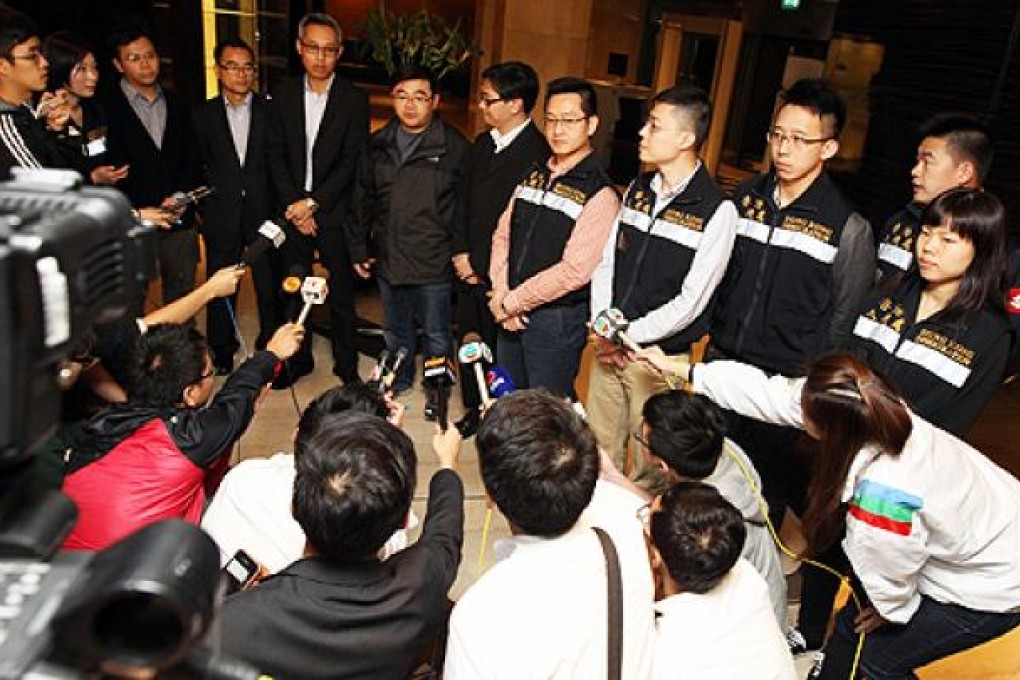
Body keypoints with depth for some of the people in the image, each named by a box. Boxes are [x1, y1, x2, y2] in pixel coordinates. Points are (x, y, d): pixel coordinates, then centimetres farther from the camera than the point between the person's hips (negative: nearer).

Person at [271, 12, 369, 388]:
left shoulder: (354, 100, -2)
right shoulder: (283, 94, 6)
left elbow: (352, 161, -8)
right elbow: (276, 156, 3)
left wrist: (313, 202, -13)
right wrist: (294, 206, -7)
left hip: (335, 213, -2)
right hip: (293, 211, 3)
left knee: (341, 293, 5)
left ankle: (346, 364, 19)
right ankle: (298, 359, 27)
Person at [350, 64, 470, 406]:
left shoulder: (454, 146, -8)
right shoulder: (378, 145, 5)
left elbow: (466, 206, -6)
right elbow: (363, 201, 12)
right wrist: (359, 249, 12)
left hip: (434, 262, -4)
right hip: (388, 258, 5)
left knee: (436, 333, 10)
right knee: (396, 330, 21)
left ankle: (438, 387, 32)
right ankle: (399, 380, 42)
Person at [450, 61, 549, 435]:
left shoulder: (538, 153, -16)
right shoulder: (482, 143, 10)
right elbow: (465, 201, 13)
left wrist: (480, 265, -12)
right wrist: (460, 252, 1)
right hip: (470, 269, 7)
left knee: (501, 348, 5)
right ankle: (476, 409, 34)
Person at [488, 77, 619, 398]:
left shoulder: (600, 194, -15)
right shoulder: (533, 176, 8)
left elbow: (574, 270, -21)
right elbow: (503, 235, 7)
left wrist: (511, 302, -14)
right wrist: (501, 294, -7)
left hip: (558, 320, -6)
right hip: (512, 313, 7)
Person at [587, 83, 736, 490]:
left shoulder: (717, 210, -14)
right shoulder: (638, 190, 6)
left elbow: (690, 302, -16)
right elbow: (606, 262, 8)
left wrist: (625, 336, -14)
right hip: (608, 348, 6)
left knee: (647, 464, 9)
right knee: (600, 448, 17)